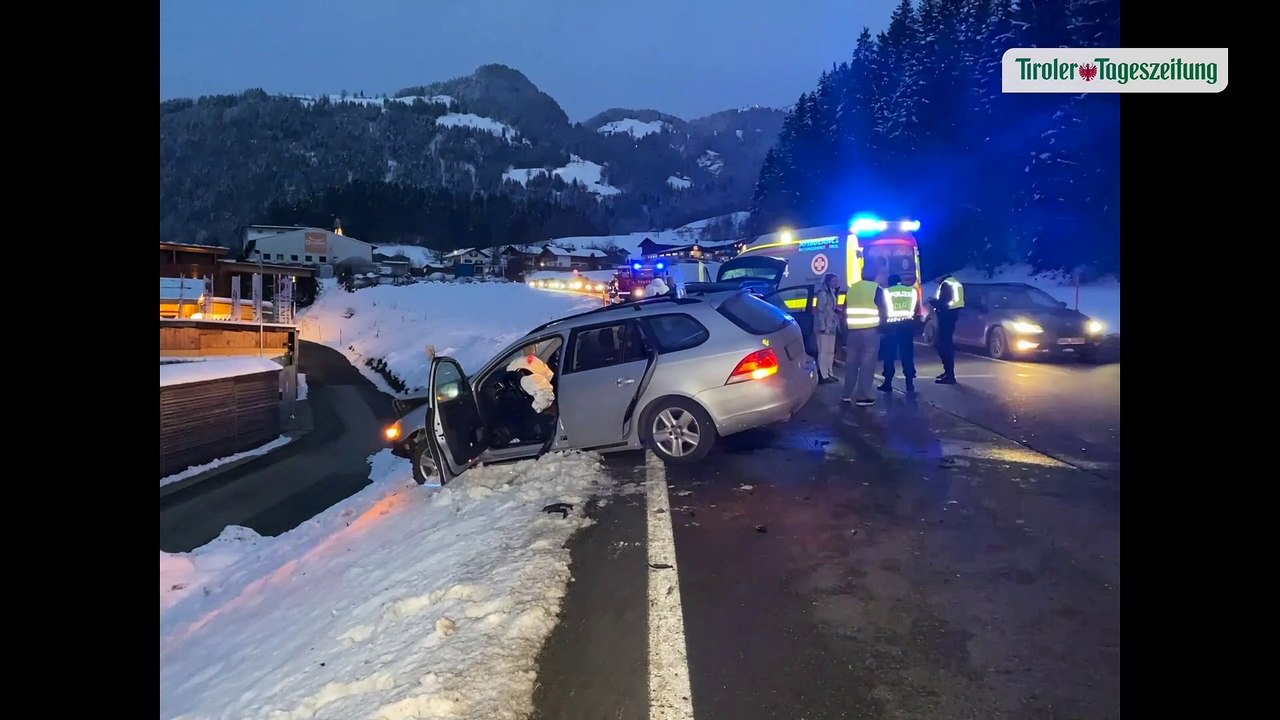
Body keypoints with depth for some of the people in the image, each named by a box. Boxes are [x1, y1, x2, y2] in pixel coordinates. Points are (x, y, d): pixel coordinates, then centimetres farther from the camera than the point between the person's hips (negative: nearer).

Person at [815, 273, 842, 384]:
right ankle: (823, 376, -6)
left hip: (831, 327, 10)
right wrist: (822, 326, -21)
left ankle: (828, 373, 21)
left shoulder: (832, 293, 16)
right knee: (824, 351, -8)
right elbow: (820, 310, -17)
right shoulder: (823, 293, -12)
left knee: (830, 351, 13)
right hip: (824, 327, -10)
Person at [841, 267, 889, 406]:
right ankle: (862, 397, -5)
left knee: (851, 363, 12)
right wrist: (882, 325, 12)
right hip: (871, 331, -5)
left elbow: (845, 311, 12)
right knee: (867, 364, -3)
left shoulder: (851, 289, 9)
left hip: (853, 331, 5)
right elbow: (883, 311, -5)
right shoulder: (877, 289, -5)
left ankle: (846, 394, 16)